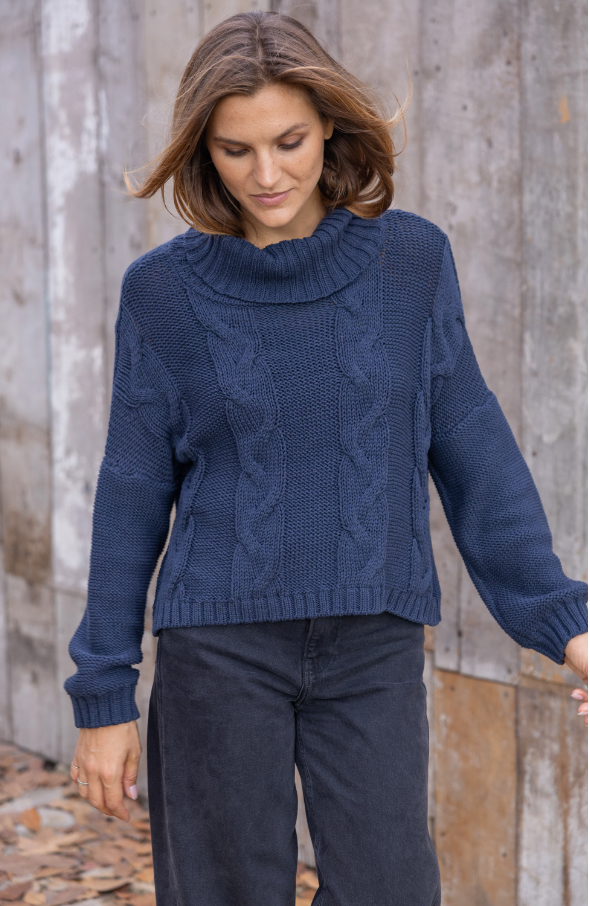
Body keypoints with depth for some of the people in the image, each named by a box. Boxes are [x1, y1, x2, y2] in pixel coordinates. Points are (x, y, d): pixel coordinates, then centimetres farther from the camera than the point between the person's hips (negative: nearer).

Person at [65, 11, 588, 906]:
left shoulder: (413, 261, 0)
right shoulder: (164, 290, -2)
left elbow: (472, 453, 5)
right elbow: (132, 497, 3)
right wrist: (104, 696, 3)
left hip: (373, 656, 1)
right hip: (219, 651, 0)